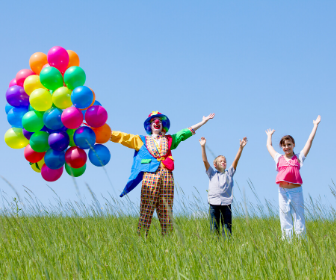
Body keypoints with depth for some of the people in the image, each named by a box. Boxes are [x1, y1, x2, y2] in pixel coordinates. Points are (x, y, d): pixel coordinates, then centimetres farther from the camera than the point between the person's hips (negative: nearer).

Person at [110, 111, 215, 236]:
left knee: (166, 211, 0)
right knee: (146, 209, -8)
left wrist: (203, 121, 27)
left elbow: (187, 132, 26)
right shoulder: (141, 140, 16)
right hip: (150, 176, -2)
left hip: (167, 176, 2)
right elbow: (121, 136, 13)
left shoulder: (170, 139, 22)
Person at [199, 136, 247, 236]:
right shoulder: (212, 174, 12)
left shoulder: (229, 173, 15)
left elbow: (236, 160, 7)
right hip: (214, 203, -1)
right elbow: (205, 160, 3)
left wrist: (241, 147, -3)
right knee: (214, 227, 0)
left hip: (226, 203, 1)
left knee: (227, 227, -1)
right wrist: (203, 147, -5)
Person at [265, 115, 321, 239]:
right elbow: (269, 146, 29)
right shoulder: (279, 158, 12)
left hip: (296, 191, -2)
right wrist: (269, 135, 44)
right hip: (283, 191, 2)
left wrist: (316, 125, 14)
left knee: (299, 217, 0)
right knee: (284, 219, 3)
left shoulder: (298, 157, 6)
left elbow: (310, 141, 10)